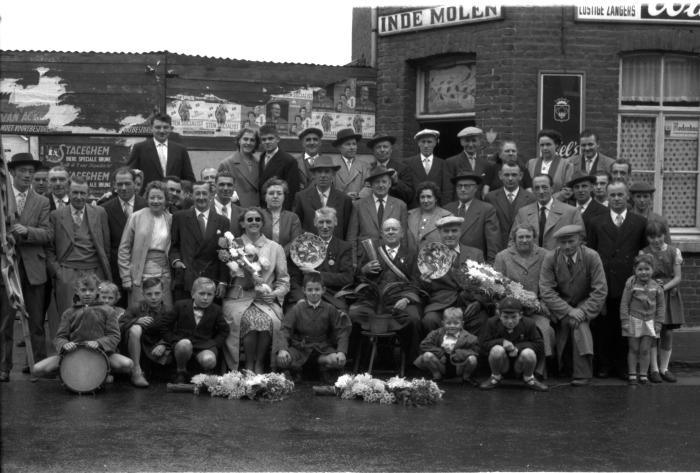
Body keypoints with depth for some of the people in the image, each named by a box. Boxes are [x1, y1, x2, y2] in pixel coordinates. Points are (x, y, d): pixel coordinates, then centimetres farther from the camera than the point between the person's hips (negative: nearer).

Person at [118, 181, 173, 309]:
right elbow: (124, 248, 3)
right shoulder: (136, 217, 2)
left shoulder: (170, 219, 9)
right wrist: (126, 278, -1)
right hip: (140, 274, -2)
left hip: (163, 275, 2)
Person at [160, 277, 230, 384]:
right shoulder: (181, 305, 4)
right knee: (185, 344, -39)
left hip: (205, 346, 0)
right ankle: (181, 374, -10)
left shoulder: (216, 310, 8)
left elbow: (224, 331, 13)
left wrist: (214, 344, -2)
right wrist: (173, 340, -4)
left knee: (209, 361, -35)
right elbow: (164, 324, 7)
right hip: (182, 342, 0)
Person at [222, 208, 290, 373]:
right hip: (239, 298, -1)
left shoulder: (275, 248, 15)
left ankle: (260, 363, -12)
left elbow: (284, 281, 13)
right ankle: (248, 364, -13)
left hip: (266, 299, 1)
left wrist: (274, 293, -5)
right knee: (250, 320, -33)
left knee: (270, 321, -31)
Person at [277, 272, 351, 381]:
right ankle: (296, 370, 7)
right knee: (281, 360, -29)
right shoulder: (297, 309, 0)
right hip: (299, 348, 0)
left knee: (339, 361, -30)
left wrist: (341, 352, -17)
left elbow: (341, 331, -1)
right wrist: (283, 349, -24)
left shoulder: (330, 310, 2)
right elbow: (285, 330, -6)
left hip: (322, 349, 0)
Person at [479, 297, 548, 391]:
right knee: (497, 349, -33)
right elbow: (483, 344, -10)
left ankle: (529, 378, 0)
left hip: (520, 365, 0)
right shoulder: (492, 323, -7)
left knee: (528, 353, -34)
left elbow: (539, 347, -12)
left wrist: (518, 348, -25)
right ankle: (495, 377, -2)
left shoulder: (528, 324, -9)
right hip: (502, 365, 0)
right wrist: (502, 342, -27)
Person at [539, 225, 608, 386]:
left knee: (580, 323, -28)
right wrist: (569, 311, -25)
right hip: (560, 305, 1)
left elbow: (600, 290, -14)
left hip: (585, 304, -1)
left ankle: (582, 374, -25)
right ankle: (563, 368, -12)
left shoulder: (592, 257, -14)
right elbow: (546, 291, -15)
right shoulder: (550, 259, -12)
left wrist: (583, 311, -25)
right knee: (567, 321, -27)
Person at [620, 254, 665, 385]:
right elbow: (624, 303, -5)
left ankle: (643, 374, 11)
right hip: (634, 320, -2)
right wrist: (625, 321, -9)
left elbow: (661, 305, 6)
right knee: (633, 349, 4)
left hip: (649, 321, 2)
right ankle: (632, 374, 10)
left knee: (645, 350, 3)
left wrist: (658, 323, 1)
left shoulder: (656, 287, 0)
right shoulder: (631, 285, -6)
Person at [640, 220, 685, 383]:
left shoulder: (674, 252, 2)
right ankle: (654, 369, 2)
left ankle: (664, 368, 12)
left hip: (669, 295, 2)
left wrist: (665, 287, -16)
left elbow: (678, 277, 0)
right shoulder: (643, 253, -2)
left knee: (668, 333, 3)